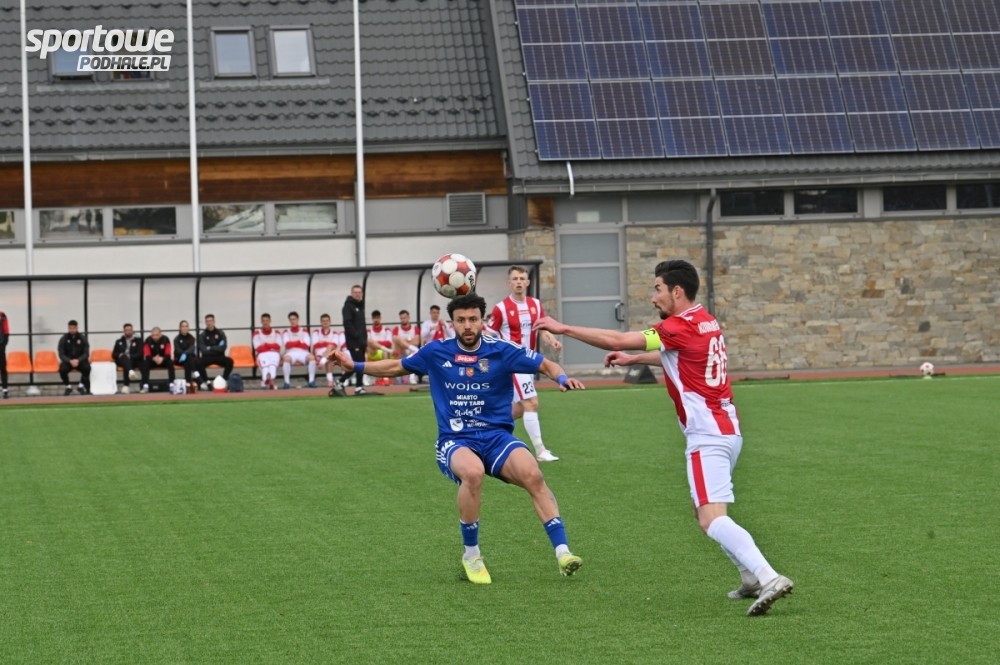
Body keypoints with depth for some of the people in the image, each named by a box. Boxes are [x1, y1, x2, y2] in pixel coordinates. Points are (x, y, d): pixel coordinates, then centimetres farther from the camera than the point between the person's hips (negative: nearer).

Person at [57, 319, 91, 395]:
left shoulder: (82, 338, -2)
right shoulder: (63, 339, -4)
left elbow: (86, 353, -5)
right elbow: (61, 355, -8)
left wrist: (78, 360, -25)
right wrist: (70, 361, -27)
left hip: (80, 361, 0)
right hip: (67, 361, 0)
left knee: (87, 367, -33)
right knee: (62, 369, -34)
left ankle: (81, 386, -6)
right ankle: (67, 387, -6)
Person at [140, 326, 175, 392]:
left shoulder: (165, 339, -17)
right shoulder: (148, 340, -16)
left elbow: (168, 355, -18)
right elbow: (147, 356, -17)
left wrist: (162, 358, -40)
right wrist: (154, 358, -39)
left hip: (163, 360, 0)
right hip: (152, 361, 0)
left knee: (170, 362, -32)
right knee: (145, 363, -31)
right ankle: (145, 386, -33)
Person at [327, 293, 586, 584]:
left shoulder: (501, 351, -1)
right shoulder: (436, 352, 4)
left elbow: (546, 365, 2)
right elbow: (397, 366, 19)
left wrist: (562, 378, -19)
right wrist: (355, 366, 12)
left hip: (497, 437, 1)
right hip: (455, 441, -1)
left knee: (533, 475, -30)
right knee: (473, 473, -37)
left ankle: (563, 553, -30)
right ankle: (471, 556, -19)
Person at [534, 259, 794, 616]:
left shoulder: (680, 327, -14)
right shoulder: (705, 322, 13)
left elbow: (615, 340, -11)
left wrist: (563, 328, -3)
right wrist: (633, 358, 34)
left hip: (707, 436, -10)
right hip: (728, 428, 10)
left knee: (712, 519, -16)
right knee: (706, 509, 23)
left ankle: (769, 577, -29)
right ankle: (750, 577, 20)